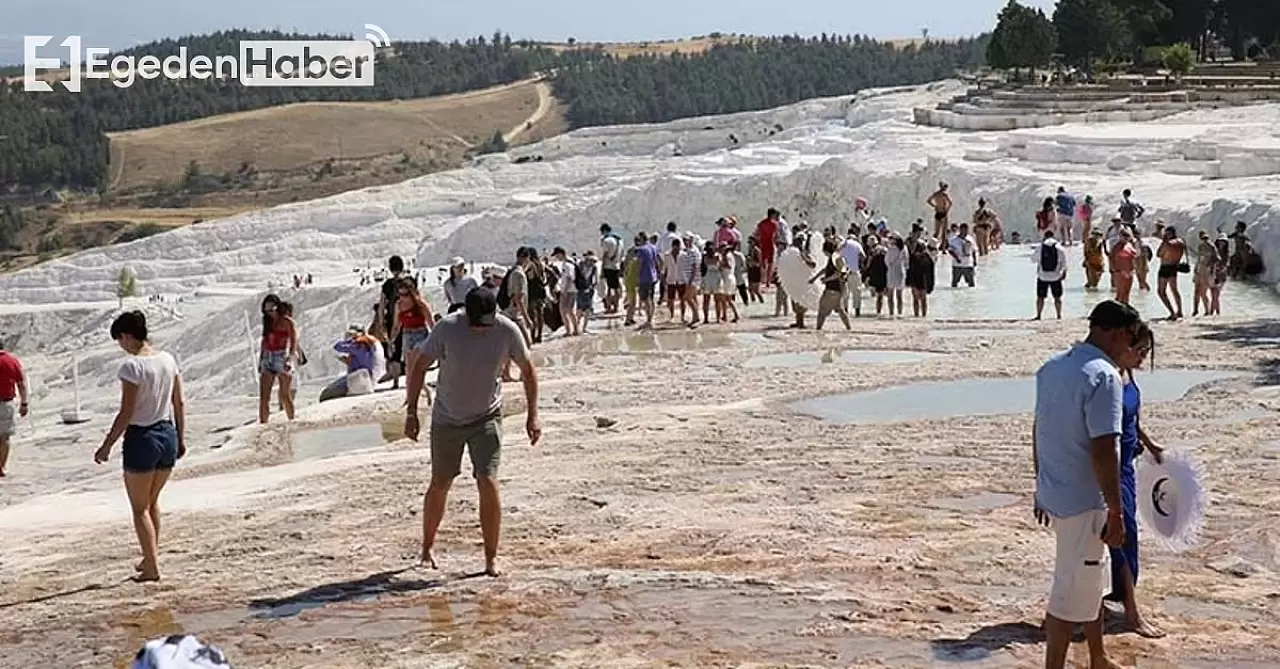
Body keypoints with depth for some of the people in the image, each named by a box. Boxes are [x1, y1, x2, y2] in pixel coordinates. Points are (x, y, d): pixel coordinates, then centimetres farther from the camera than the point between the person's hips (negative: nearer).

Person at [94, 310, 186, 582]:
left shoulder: (132, 366, -17)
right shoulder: (168, 359, 3)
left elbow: (126, 413, -17)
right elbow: (179, 404, 8)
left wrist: (107, 445, -9)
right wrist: (181, 438, 16)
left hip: (141, 438, -7)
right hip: (168, 435, 7)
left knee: (139, 508, 7)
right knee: (152, 501, 23)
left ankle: (152, 568, 7)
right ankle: (151, 557, 33)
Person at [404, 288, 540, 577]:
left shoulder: (507, 331, -16)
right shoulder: (446, 329, -18)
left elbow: (528, 371, -1)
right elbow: (419, 366, -6)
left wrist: (532, 416, -2)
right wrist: (411, 412, -6)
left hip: (486, 419, 0)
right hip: (446, 420, 0)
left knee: (488, 483, -12)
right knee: (439, 485, 10)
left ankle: (492, 556, -1)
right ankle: (428, 547, 32)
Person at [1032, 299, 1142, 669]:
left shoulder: (1053, 366, 7)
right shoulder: (1104, 376, -20)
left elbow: (1039, 429, 14)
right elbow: (1103, 450, -24)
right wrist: (1116, 513, -18)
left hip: (1054, 494, 9)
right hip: (1084, 503, -9)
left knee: (1093, 580, 23)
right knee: (1072, 594, 1)